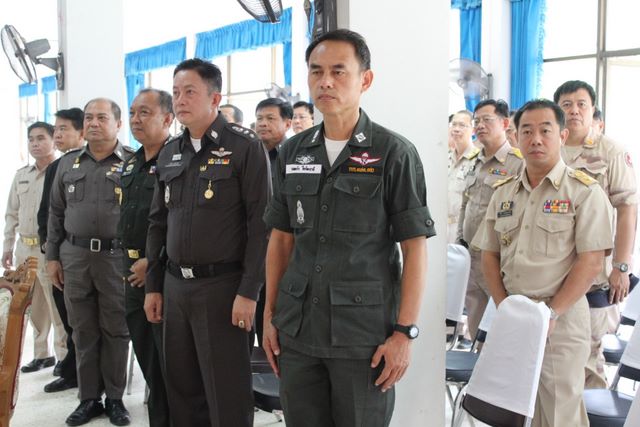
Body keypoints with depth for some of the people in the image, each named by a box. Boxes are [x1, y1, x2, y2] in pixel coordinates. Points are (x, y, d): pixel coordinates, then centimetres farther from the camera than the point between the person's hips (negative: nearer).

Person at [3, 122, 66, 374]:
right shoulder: (21, 175, 15)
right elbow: (12, 214, 19)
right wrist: (7, 246, 15)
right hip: (24, 247, 7)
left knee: (57, 306, -3)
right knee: (34, 306, 15)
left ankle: (65, 357, 7)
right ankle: (41, 354, 27)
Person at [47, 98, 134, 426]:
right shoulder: (68, 164, 11)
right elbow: (56, 214, 14)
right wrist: (52, 256, 10)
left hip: (118, 257, -3)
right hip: (74, 256, 4)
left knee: (116, 331, 6)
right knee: (83, 331, 10)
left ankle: (115, 398, 19)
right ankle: (89, 398, 21)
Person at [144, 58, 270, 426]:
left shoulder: (245, 147, -8)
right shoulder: (169, 154, 13)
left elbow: (261, 224, -12)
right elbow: (158, 224, 17)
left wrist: (248, 292, -16)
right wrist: (153, 286, 13)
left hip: (222, 286, -6)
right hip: (175, 285, 6)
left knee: (228, 395, 1)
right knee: (182, 389, 14)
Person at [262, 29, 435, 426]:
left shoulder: (394, 153, -6)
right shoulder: (293, 152, 8)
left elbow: (415, 247, -8)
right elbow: (281, 239, 12)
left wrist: (405, 332, -12)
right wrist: (270, 315, 8)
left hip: (365, 334, -4)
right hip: (297, 330, 4)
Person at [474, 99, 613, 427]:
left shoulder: (584, 191, -5)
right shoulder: (503, 193, 11)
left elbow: (591, 263, -11)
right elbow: (489, 255, 11)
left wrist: (550, 314, -15)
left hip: (562, 319, -5)